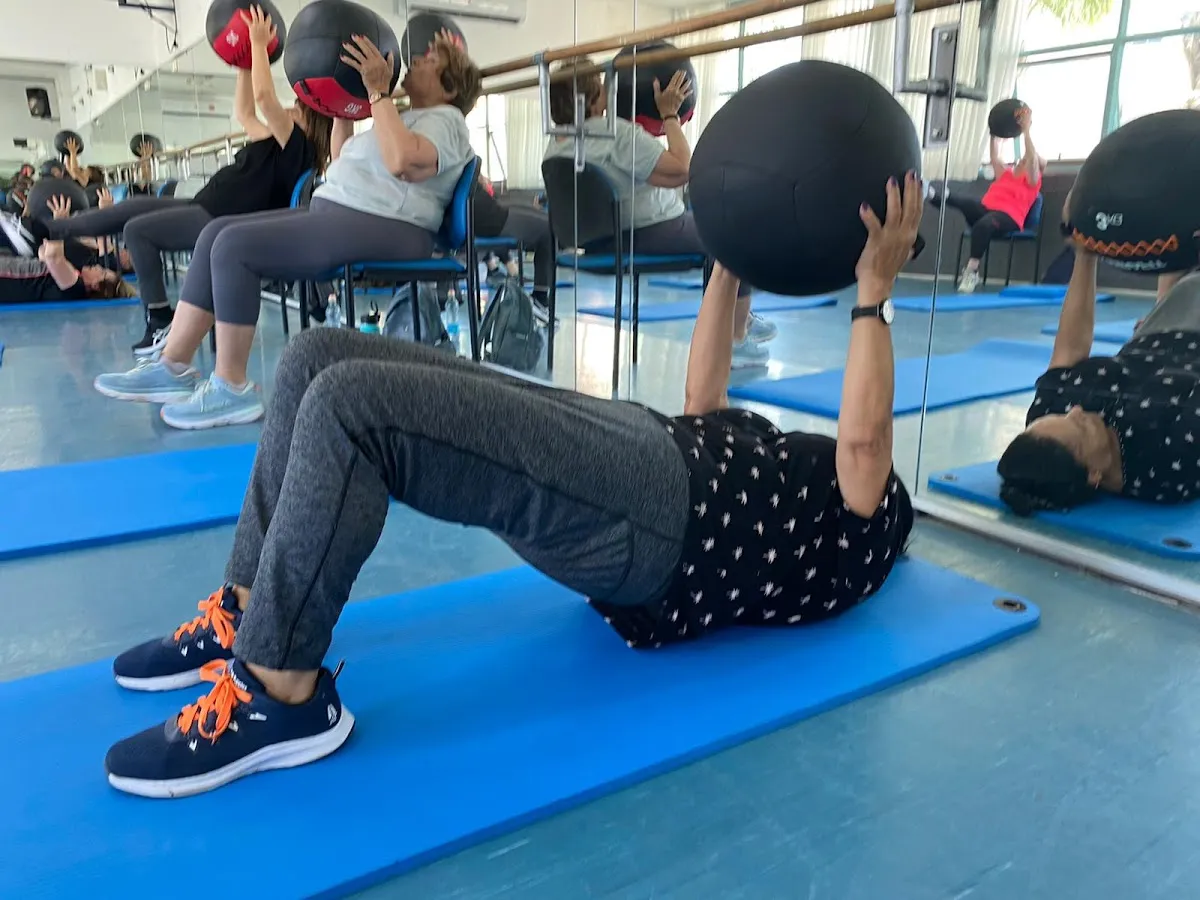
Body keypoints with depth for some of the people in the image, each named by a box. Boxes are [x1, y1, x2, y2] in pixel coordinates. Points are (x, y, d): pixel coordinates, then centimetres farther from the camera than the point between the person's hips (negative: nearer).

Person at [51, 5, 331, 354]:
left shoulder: (297, 145, -11)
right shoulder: (279, 142, 18)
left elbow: (264, 97, -23)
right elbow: (244, 113, 29)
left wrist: (260, 44, -13)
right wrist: (244, 62, 24)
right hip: (206, 208, 10)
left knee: (137, 229, -12)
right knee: (130, 207, 11)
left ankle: (161, 322, -11)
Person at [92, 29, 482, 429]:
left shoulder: (445, 119, -3)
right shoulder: (408, 119, 28)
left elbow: (403, 161, -26)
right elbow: (342, 164, 35)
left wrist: (378, 92, -15)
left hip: (379, 229, -11)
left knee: (235, 244, -22)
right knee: (217, 233, 0)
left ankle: (231, 389, -16)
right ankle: (173, 367, -1)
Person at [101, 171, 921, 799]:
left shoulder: (856, 537, 12)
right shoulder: (782, 454, 35)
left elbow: (866, 440, -7)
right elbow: (703, 404, 35)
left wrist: (875, 292, -5)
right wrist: (729, 263, 33)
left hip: (647, 513, -9)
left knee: (351, 406, -27)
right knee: (322, 360, -5)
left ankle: (278, 697, -16)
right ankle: (248, 615, 4)